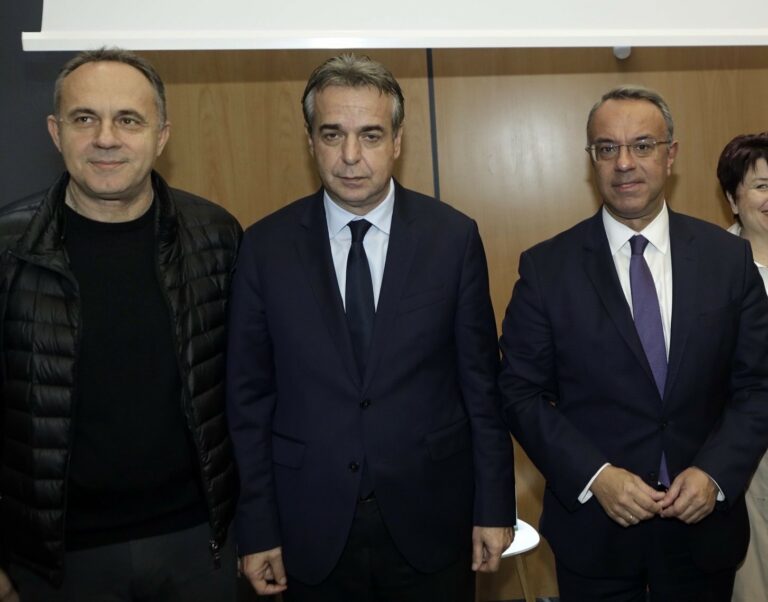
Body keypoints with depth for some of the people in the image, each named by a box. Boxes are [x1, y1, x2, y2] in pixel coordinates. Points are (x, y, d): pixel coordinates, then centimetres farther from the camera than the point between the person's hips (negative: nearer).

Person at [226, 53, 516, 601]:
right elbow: (249, 397, -2)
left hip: (430, 521, 0)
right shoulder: (266, 246, -5)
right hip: (312, 530, 0)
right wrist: (257, 531, -1)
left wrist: (495, 508, 1)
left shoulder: (453, 236, -5)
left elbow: (481, 384, -1)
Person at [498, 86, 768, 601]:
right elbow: (520, 391, -6)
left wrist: (715, 472, -12)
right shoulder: (546, 267, -6)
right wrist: (594, 476, -16)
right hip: (593, 527, -1)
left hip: (704, 523, 2)